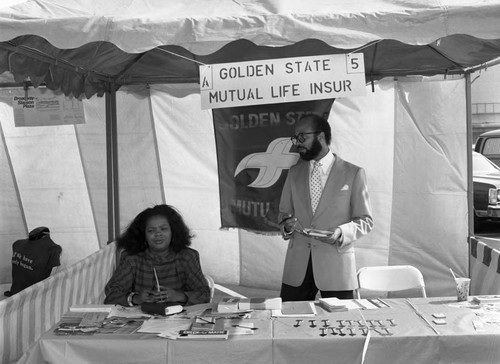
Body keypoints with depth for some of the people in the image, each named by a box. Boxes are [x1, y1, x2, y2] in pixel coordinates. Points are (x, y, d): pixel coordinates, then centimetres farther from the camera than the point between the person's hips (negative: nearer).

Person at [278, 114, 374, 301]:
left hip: (336, 265, -3)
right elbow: (283, 212, 18)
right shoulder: (294, 173, 12)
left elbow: (366, 220, 1)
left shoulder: (353, 173, 0)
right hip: (297, 266, 3)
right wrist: (286, 223, -5)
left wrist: (341, 232, -17)